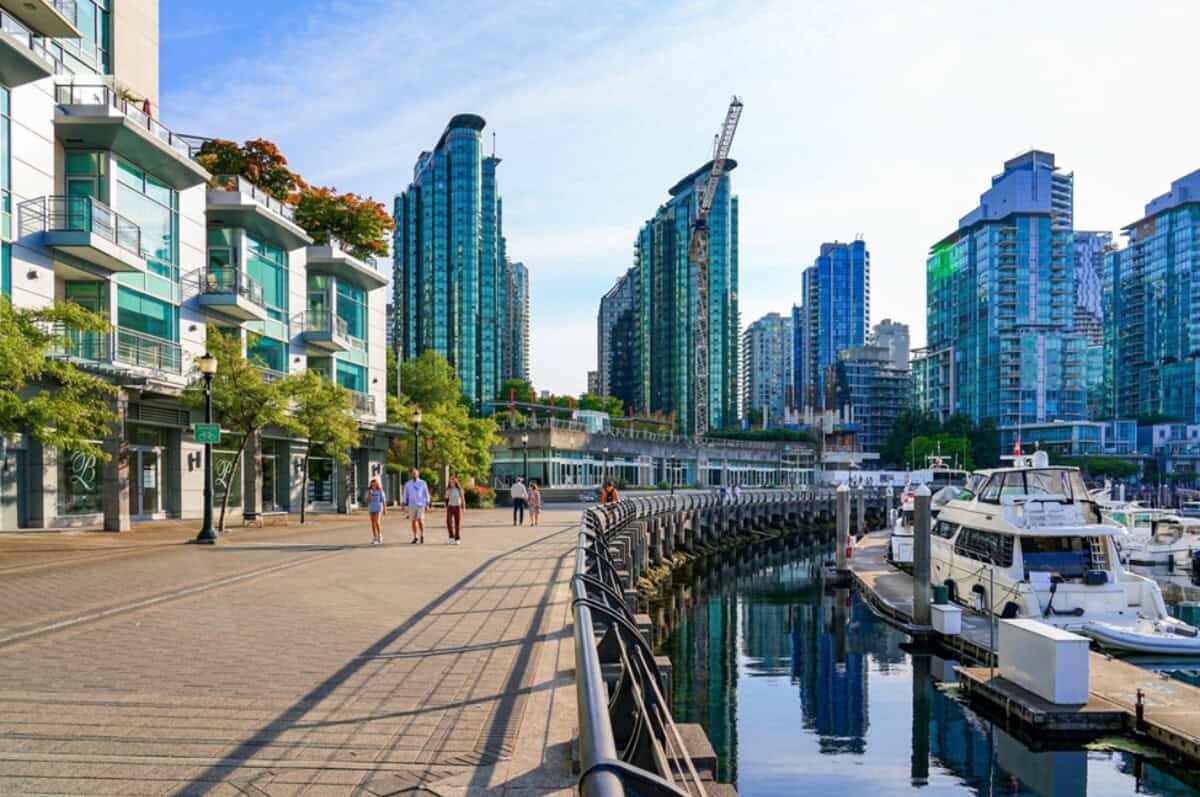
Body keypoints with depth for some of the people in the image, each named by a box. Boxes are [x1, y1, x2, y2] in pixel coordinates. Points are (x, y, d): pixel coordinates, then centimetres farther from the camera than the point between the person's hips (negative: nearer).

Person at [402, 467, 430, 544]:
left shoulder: (423, 483, 1)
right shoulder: (407, 484, 5)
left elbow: (426, 494, 3)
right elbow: (405, 495, 8)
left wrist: (427, 505, -2)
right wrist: (403, 505, 1)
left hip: (421, 504, -2)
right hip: (412, 505, 2)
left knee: (420, 520, -12)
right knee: (414, 521, 4)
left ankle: (422, 536, 6)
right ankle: (415, 537, 14)